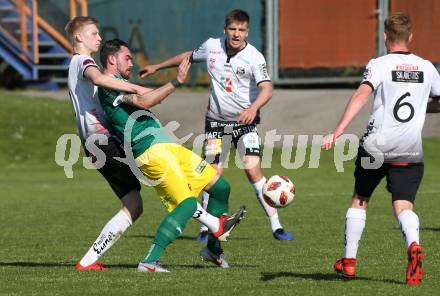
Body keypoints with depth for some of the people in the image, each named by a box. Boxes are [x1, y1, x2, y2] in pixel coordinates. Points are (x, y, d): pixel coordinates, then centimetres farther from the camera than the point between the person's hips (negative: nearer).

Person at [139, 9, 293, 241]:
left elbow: (266, 89, -27)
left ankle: (276, 226, -9)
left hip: (245, 121, -3)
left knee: (253, 170, -16)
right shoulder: (212, 46, -1)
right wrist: (157, 67, 28)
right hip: (216, 120, 3)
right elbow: (189, 57, 19)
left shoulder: (254, 57, -15)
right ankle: (206, 228, 13)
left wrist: (253, 108, -46)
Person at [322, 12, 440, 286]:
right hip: (411, 150, 2)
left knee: (360, 200, 17)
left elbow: (362, 94, -20)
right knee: (404, 205, -3)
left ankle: (349, 260, 20)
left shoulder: (379, 65, -3)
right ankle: (414, 244, -35)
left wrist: (338, 131, -28)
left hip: (377, 145, -2)